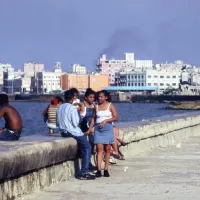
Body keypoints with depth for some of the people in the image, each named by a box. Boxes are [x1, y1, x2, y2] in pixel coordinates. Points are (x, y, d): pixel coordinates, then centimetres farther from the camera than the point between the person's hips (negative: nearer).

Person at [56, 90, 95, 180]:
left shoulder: (59, 108, 9)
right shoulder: (72, 108, -15)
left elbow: (57, 123, 14)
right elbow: (76, 123, -16)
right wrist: (78, 115, 1)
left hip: (63, 132, 9)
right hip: (73, 132, -9)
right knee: (87, 147, -3)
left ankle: (88, 165, 25)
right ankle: (84, 173, -9)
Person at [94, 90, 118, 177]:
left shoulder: (110, 105, 3)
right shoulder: (96, 106, 11)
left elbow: (115, 117, -3)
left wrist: (105, 120, -12)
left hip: (107, 128, -1)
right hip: (98, 128, 1)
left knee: (107, 149, 2)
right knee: (99, 148, -9)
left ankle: (106, 169, 8)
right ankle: (99, 170, -15)